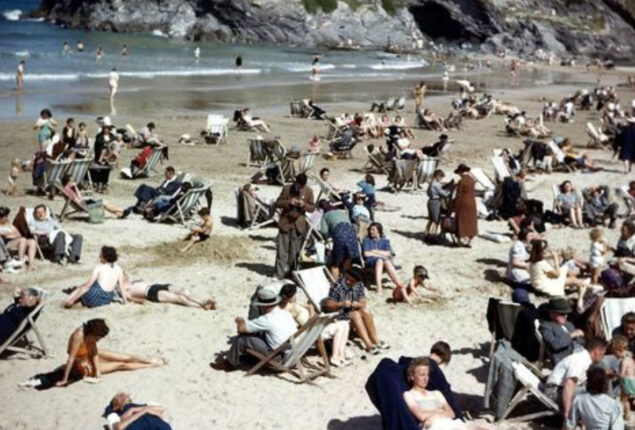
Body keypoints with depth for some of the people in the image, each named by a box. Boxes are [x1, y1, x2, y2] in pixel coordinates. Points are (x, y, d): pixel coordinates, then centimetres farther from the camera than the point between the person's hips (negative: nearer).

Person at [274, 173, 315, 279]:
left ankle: (291, 272, 19)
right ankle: (279, 274, 3)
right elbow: (278, 203, -1)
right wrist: (289, 202, -19)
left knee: (295, 251, 7)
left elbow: (312, 207, 3)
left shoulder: (308, 191, 0)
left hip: (298, 225, 1)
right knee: (282, 250, -1)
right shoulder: (287, 188, -4)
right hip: (285, 223, -1)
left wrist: (304, 205, -18)